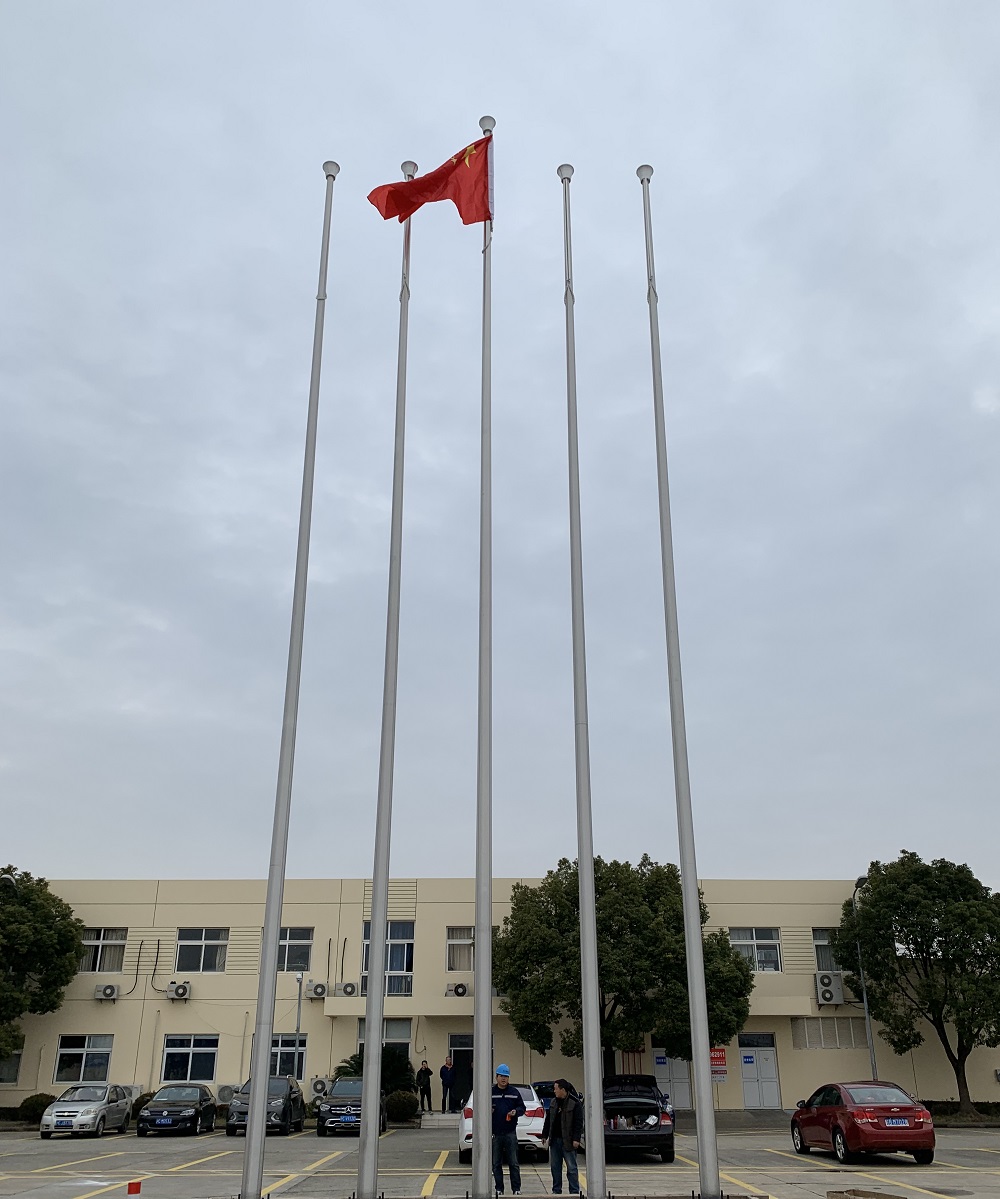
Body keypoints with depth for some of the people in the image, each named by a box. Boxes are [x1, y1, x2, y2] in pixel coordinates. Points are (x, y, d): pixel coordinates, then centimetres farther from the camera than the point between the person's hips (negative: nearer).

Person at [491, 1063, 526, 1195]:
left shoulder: (514, 1092, 5)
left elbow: (522, 1108, 10)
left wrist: (516, 1112, -10)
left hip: (510, 1133, 0)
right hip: (494, 1133, 0)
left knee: (514, 1163, 1)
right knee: (496, 1164, 7)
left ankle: (516, 1188, 9)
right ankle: (499, 1189, 17)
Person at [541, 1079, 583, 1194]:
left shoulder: (575, 1103, -11)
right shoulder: (554, 1103, 11)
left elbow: (579, 1122, -13)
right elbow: (548, 1120, 16)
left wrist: (576, 1139, -17)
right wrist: (544, 1135, 14)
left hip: (568, 1141, -7)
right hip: (555, 1140, 7)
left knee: (571, 1167, -1)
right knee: (555, 1166, 11)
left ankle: (574, 1191, 6)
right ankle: (556, 1190, 21)